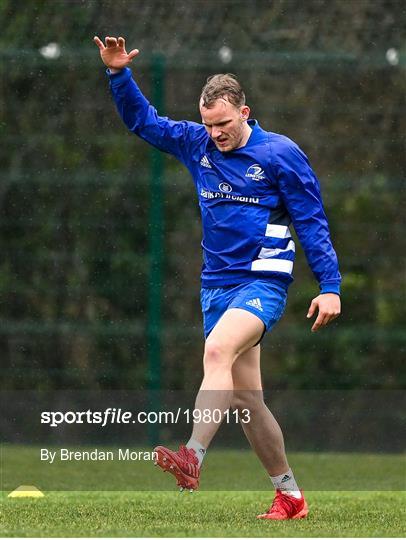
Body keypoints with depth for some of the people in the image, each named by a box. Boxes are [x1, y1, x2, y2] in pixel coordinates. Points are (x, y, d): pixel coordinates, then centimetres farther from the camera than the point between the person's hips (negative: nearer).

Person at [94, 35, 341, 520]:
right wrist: (119, 75, -1)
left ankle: (192, 458, -44)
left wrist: (329, 286, -8)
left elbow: (312, 222, -4)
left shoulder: (280, 154, -6)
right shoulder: (197, 145, 8)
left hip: (262, 281, -6)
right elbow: (142, 120, 15)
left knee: (217, 349, -31)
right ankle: (290, 495, 14)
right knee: (246, 397, 5)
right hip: (216, 284, 6)